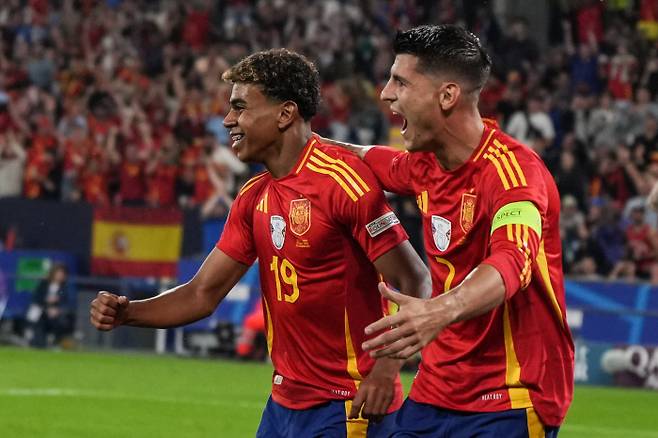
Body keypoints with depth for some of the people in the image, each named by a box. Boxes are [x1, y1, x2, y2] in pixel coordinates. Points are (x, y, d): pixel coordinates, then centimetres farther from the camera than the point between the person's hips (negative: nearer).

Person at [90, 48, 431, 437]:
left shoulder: (343, 180, -15)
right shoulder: (254, 197, 9)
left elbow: (416, 284, -17)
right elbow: (204, 294, 12)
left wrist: (387, 368, -28)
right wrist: (126, 312, -3)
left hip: (345, 407, -8)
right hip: (285, 402, 8)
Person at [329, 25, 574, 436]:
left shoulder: (509, 168, -19)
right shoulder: (426, 165, 7)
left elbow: (512, 263, -38)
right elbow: (371, 160, 33)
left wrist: (443, 310, -56)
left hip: (509, 403, -8)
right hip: (435, 394, 8)